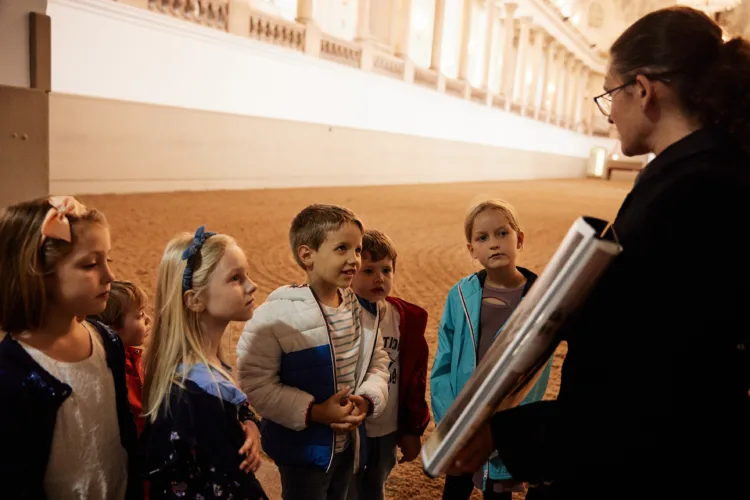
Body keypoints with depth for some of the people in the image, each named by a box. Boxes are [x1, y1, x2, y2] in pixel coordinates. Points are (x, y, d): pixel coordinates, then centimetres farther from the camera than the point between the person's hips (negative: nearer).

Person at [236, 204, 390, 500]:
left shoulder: (360, 309, -2)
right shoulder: (276, 315, -22)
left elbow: (378, 363, 5)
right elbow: (255, 383, -21)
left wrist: (367, 399, -14)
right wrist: (314, 412, -25)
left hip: (348, 444, 6)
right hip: (302, 449, -6)